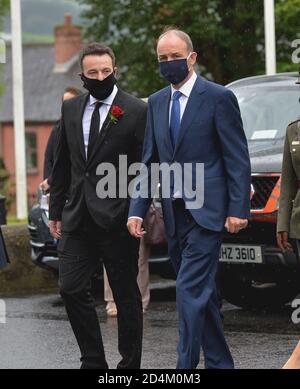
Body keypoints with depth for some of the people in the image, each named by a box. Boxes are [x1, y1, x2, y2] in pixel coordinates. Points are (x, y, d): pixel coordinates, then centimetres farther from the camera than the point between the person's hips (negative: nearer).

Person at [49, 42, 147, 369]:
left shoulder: (136, 112, -5)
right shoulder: (71, 109, 11)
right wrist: (56, 210, 14)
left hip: (116, 219, -5)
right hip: (78, 219, 5)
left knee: (126, 296, 3)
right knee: (71, 288, -1)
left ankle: (129, 364, 13)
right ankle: (93, 361, 11)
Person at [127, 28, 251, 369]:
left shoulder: (218, 98, -5)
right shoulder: (156, 103, 14)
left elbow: (238, 159, -7)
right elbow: (149, 161, 14)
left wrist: (238, 209, -13)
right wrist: (137, 210, 5)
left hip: (205, 213, -7)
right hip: (174, 214, 7)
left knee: (190, 292, -14)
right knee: (202, 294, 13)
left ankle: (185, 366, -15)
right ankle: (219, 363, 22)